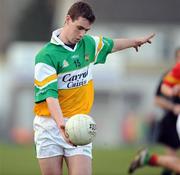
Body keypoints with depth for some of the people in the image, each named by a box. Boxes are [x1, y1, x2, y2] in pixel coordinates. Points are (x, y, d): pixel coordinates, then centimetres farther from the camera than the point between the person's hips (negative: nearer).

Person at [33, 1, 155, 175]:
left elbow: (111, 44, 31)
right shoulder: (46, 55, -13)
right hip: (50, 125, -4)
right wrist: (61, 123, -35)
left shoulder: (89, 44, 7)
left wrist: (136, 41, 46)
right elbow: (50, 94, -21)